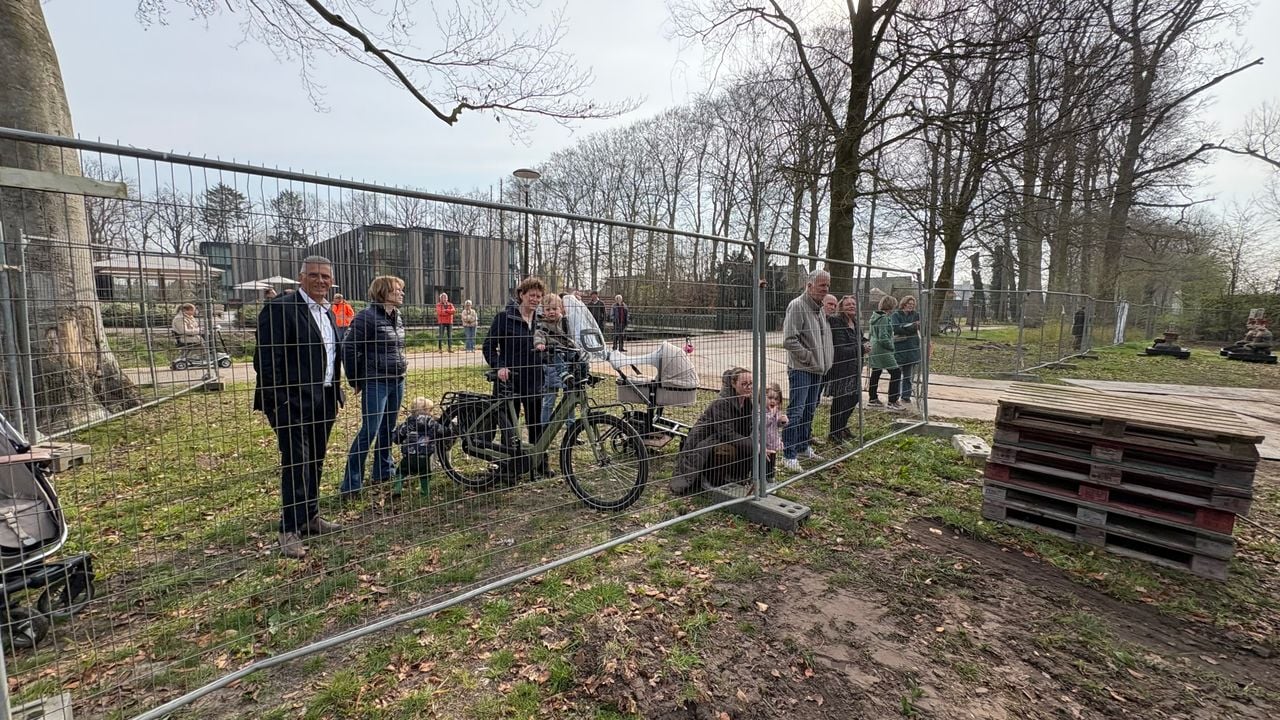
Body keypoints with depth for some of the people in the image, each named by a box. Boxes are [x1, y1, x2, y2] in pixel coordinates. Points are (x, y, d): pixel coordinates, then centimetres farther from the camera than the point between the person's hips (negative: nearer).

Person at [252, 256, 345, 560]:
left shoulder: (328, 313, 14)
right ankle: (290, 530, 7)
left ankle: (310, 515, 29)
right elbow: (266, 359, -15)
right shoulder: (280, 308, -11)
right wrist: (277, 402, -17)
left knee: (315, 462, 15)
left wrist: (336, 393, 14)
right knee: (296, 464, -4)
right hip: (294, 402, -7)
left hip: (324, 401, 7)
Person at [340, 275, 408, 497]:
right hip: (375, 383, -7)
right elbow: (349, 349, -13)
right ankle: (352, 483, 2)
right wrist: (356, 381, -6)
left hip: (397, 381, 7)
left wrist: (400, 365, 16)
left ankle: (383, 470, 29)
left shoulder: (398, 317, 10)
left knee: (388, 429, 15)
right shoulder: (367, 316, -14)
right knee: (369, 431, -7)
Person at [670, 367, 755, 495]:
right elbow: (726, 433, -30)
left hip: (720, 440, 6)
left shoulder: (747, 402, -2)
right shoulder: (722, 403, -25)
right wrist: (754, 445, -31)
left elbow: (746, 432, 0)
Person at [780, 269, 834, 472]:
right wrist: (809, 357, -15)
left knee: (809, 410, 16)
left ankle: (803, 446, 30)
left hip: (817, 369, 9)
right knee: (796, 412, -7)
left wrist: (826, 359, 12)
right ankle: (789, 455, -1)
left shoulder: (819, 307, 13)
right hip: (800, 369, -9)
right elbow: (789, 340, -21)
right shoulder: (797, 306, -14)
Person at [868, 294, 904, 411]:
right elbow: (883, 337, -21)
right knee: (895, 373, -3)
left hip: (875, 349, 10)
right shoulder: (884, 318, -17)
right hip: (883, 350, -10)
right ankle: (892, 401, -3)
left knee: (875, 373, 15)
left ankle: (872, 398, 22)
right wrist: (892, 347, -9)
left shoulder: (875, 316, 10)